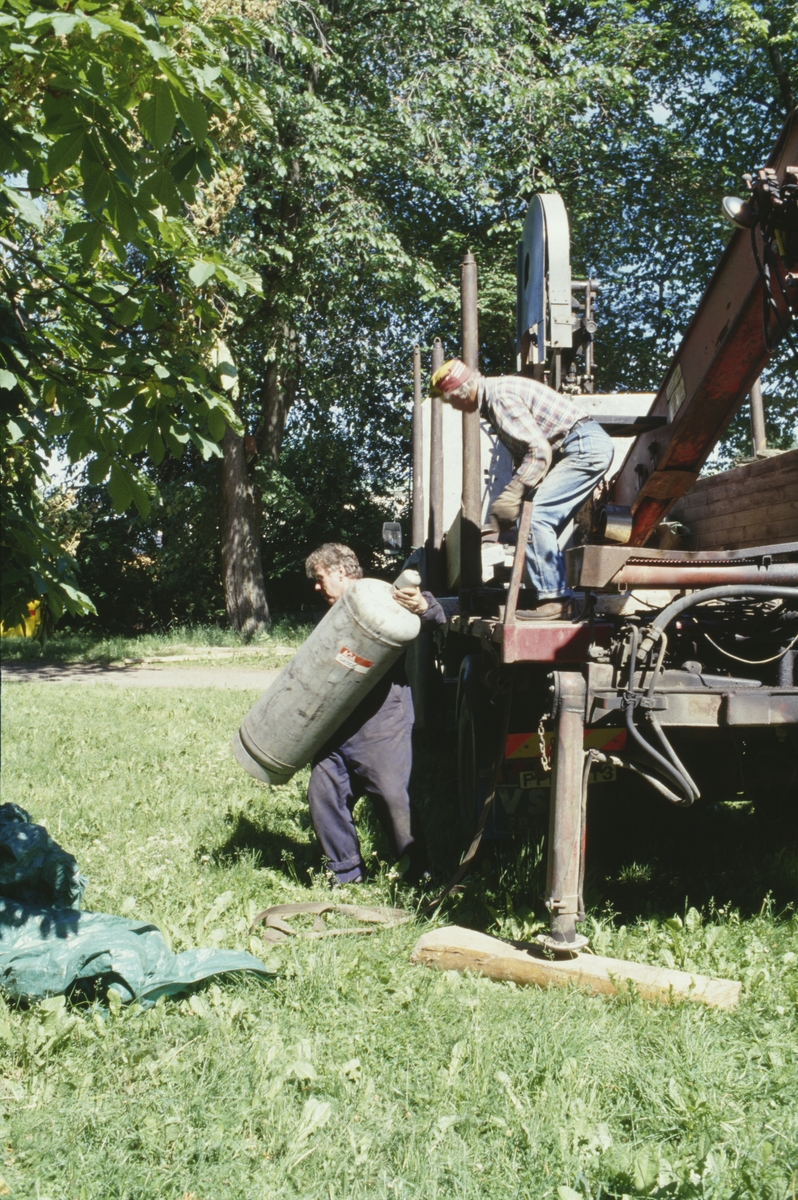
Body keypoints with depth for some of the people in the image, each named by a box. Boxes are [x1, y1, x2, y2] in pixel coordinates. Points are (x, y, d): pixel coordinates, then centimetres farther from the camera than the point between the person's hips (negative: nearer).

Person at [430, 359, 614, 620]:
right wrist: (514, 495, 10)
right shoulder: (494, 396, 15)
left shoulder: (500, 396, -17)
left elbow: (539, 451, -23)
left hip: (585, 448, -10)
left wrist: (511, 496, -21)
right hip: (587, 448, 10)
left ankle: (553, 600, -14)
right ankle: (561, 602, 14)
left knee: (535, 516, -15)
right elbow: (522, 454, 18)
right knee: (544, 524, 11)